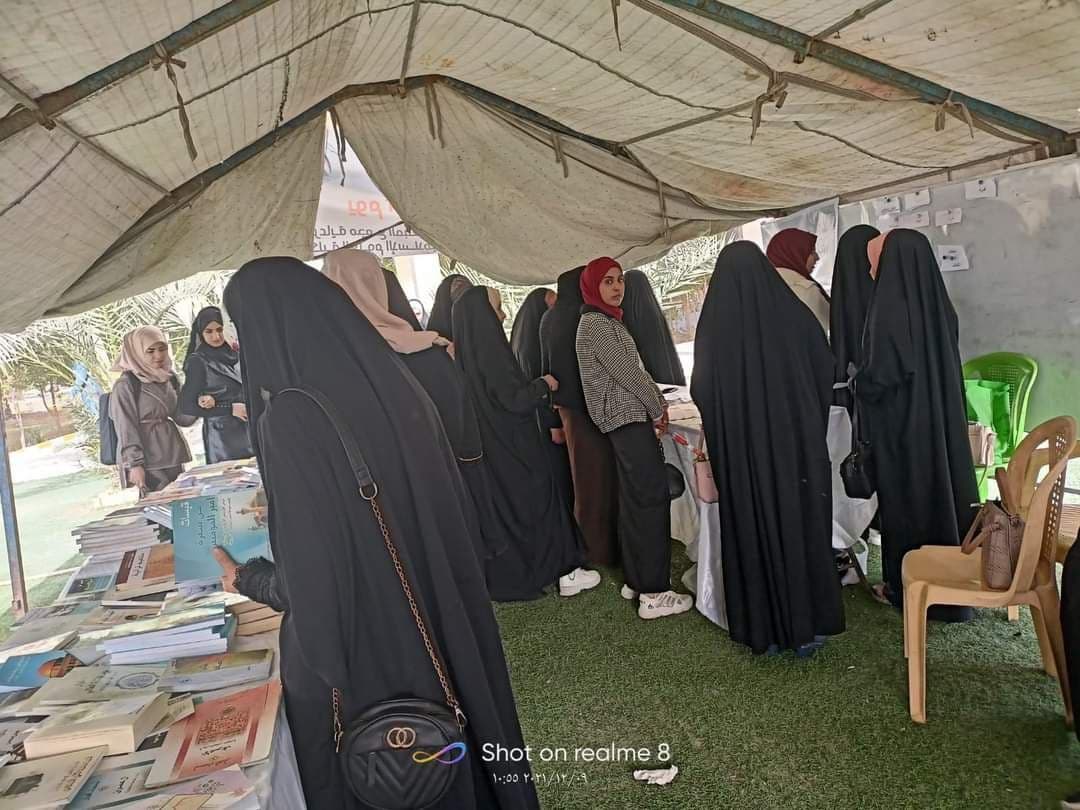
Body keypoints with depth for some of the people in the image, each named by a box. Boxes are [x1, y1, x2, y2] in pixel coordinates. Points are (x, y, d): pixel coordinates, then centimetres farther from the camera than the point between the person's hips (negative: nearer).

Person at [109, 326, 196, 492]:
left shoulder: (169, 378, 9)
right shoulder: (125, 385, -10)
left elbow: (182, 417, 10)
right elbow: (126, 428, -12)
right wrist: (134, 464, -15)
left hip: (173, 459, 7)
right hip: (147, 462, -6)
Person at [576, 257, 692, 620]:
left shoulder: (608, 320, 19)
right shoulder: (595, 323, -11)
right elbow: (626, 371, -15)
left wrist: (657, 401, 9)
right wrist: (657, 408, -6)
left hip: (628, 417, 10)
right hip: (628, 418, -10)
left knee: (634, 500, 12)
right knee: (652, 497, -10)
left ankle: (635, 579, 20)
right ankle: (653, 593, -7)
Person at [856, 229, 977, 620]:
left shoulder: (889, 309, -20)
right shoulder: (938, 305, 3)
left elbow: (876, 378, -22)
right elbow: (948, 364, 13)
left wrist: (857, 382, -2)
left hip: (900, 424, -7)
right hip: (941, 418, 7)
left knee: (905, 499, 5)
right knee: (942, 488, 15)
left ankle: (906, 586, 18)